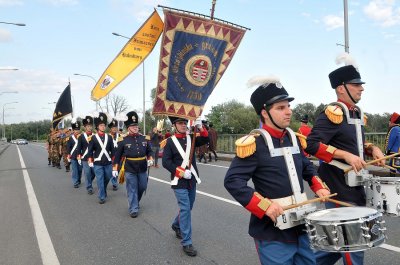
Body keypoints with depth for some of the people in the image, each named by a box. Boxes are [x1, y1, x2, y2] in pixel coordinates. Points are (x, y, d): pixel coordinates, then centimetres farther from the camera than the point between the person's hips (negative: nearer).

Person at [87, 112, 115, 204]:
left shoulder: (109, 137, 5)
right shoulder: (93, 137, -2)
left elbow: (112, 149, 8)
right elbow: (90, 150, 0)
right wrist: (90, 160, -5)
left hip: (108, 162, 3)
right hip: (98, 163, -3)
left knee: (107, 178, 15)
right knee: (100, 180, 1)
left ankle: (103, 191, 40)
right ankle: (102, 197, 11)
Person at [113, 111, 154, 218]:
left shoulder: (144, 138, 2)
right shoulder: (123, 140, -6)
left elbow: (149, 151, 11)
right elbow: (117, 155, -1)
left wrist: (150, 159, -7)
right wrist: (115, 169, -2)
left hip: (142, 168, 4)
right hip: (130, 169, -3)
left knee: (142, 187, 15)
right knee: (132, 190, 3)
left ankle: (135, 201, 41)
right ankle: (133, 209, 14)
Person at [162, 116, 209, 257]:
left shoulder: (191, 138, 7)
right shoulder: (170, 142, -6)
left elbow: (205, 139, -5)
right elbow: (166, 162, -11)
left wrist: (200, 127, -22)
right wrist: (181, 172, -19)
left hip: (191, 180, 6)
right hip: (179, 181, -5)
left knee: (187, 207, 17)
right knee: (185, 208, -9)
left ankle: (176, 226, 44)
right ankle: (186, 242, -1)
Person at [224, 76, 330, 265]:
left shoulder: (294, 138, 7)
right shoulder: (254, 143, -17)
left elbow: (306, 167, 22)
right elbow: (232, 181, -20)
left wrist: (319, 187, 5)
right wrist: (265, 206, -25)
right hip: (272, 231, -7)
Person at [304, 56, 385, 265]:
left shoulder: (357, 113, 12)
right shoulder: (332, 113, -17)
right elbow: (311, 145, -25)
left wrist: (371, 149, 5)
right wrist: (346, 156, -27)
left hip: (355, 189, 9)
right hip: (339, 191, -9)